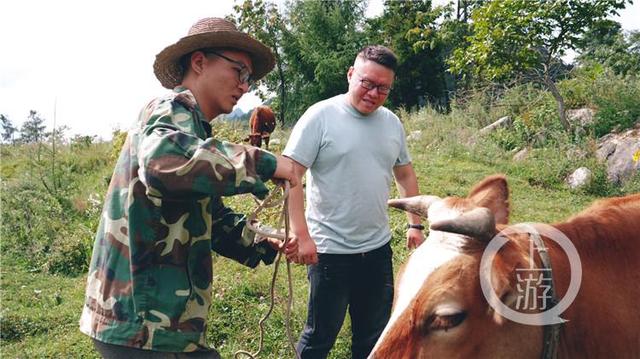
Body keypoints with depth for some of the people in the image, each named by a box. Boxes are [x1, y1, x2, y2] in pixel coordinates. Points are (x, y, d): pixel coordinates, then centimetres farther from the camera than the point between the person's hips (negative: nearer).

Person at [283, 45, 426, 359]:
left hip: (378, 248, 6)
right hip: (330, 250, -5)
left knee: (374, 333, 20)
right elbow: (290, 175, -15)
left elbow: (405, 173, 17)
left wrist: (415, 224, 14)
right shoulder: (321, 116, -12)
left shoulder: (392, 122, 5)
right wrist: (301, 235, -21)